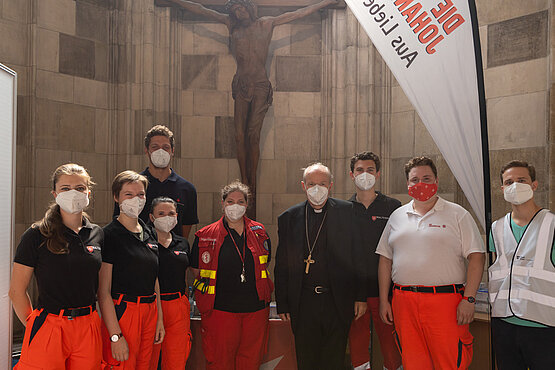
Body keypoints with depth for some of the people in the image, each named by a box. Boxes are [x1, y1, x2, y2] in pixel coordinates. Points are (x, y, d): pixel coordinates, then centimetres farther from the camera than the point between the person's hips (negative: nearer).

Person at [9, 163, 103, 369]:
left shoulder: (97, 234, 6)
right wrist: (34, 326, -2)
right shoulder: (37, 235, -6)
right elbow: (17, 291, -3)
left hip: (88, 328, 4)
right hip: (49, 327, -3)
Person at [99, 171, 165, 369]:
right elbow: (103, 292, -14)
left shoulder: (148, 233, 12)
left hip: (149, 313, 7)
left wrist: (159, 319, 12)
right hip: (121, 313, -7)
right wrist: (116, 336, -19)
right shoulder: (109, 235, -10)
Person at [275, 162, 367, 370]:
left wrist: (361, 297, -3)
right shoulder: (288, 218, 5)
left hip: (338, 303, -1)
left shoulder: (347, 212, 1)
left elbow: (359, 258, 1)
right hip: (303, 304, 1)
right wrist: (282, 305, 4)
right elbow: (282, 266, 7)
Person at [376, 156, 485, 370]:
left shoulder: (458, 214, 4)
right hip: (404, 302, 3)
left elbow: (476, 257, -2)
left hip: (445, 301, -3)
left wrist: (468, 299, -11)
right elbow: (385, 259, 15)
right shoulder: (397, 216, 14)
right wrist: (383, 300, 9)